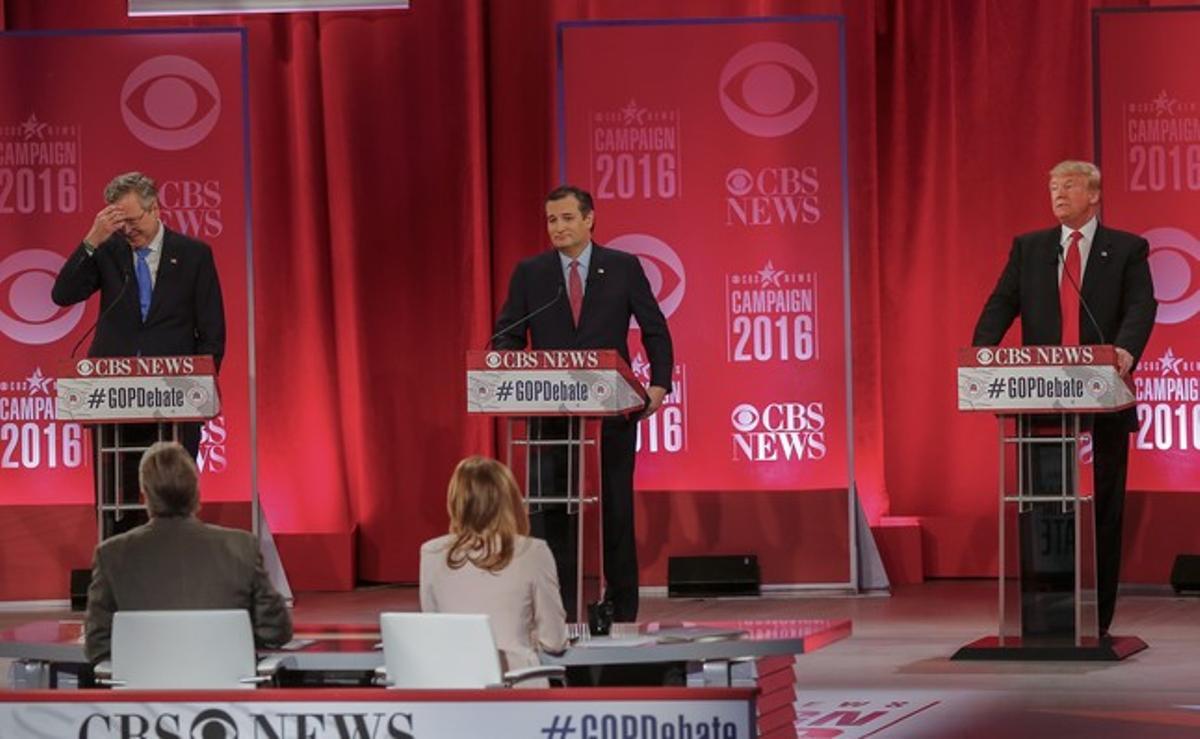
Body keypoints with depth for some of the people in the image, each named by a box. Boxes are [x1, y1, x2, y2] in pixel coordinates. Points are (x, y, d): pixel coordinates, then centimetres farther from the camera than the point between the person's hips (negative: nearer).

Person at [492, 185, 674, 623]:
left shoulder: (624, 268, 2)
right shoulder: (529, 274, 5)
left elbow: (656, 331, 5)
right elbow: (507, 337, 5)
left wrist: (659, 385, -8)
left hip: (613, 410, -1)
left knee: (617, 509, 6)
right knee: (548, 509, -3)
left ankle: (622, 610, 15)